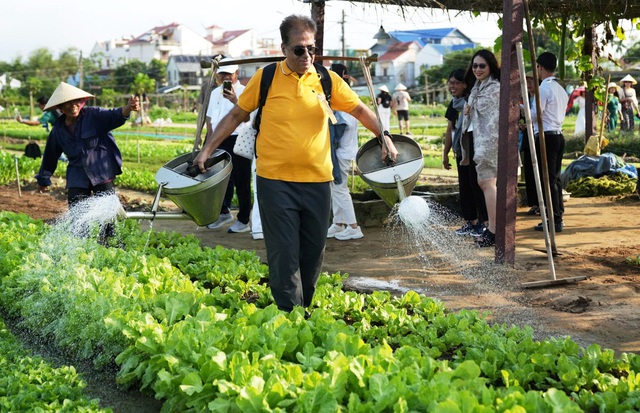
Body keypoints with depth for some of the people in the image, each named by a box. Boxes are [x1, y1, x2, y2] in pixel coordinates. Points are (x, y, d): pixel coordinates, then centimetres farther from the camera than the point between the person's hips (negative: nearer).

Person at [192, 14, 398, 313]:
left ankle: (304, 311, 27)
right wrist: (207, 149, 4)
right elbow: (236, 115, 8)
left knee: (313, 253, 10)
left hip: (317, 182, 2)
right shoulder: (265, 78, 0)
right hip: (275, 180, -2)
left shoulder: (327, 80, 3)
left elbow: (360, 110, 12)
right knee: (284, 254, -3)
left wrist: (384, 138, 0)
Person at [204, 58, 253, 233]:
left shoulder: (243, 92, -7)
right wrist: (209, 141, 16)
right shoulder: (215, 93, 15)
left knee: (241, 181, -2)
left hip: (238, 141, -7)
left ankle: (244, 220, 6)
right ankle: (224, 212, 29)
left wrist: (235, 101, -33)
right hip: (219, 141, 7)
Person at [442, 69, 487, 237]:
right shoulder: (454, 104, 10)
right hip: (461, 152, 8)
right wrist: (445, 152, 16)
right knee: (464, 187, 9)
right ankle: (471, 222, 17)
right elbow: (450, 130, 16)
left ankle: (483, 223, 6)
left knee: (477, 185, -4)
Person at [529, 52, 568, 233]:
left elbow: (535, 114, -15)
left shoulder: (544, 88, -12)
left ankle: (554, 220, -4)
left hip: (545, 136, -9)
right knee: (555, 178, 13)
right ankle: (558, 217, 18)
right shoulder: (560, 89, 16)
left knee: (548, 179, -5)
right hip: (558, 134, 9)